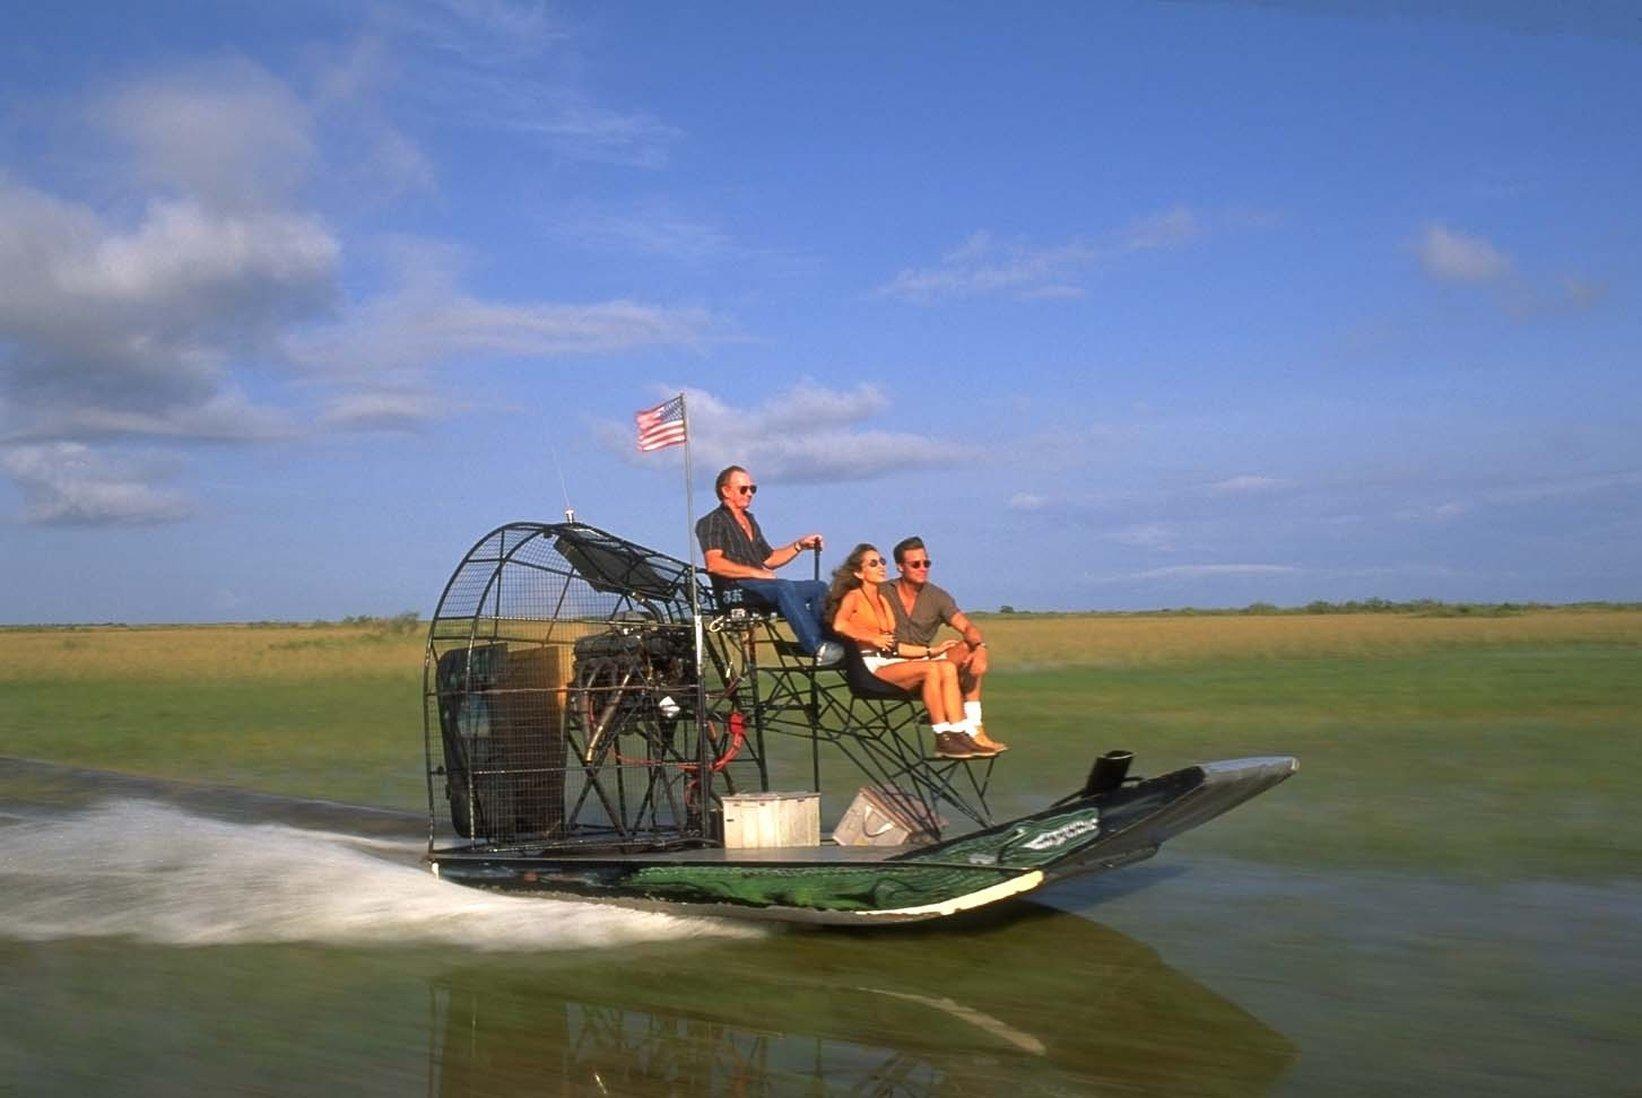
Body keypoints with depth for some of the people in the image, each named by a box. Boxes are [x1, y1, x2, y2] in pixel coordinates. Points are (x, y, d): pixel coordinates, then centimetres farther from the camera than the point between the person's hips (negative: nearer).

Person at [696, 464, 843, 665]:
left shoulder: (750, 521, 30)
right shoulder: (712, 522, 2)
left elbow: (769, 559, 31)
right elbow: (714, 564, -14)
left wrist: (799, 545, 17)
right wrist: (755, 573, -17)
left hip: (760, 584, 9)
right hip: (735, 588, -9)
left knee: (819, 587, -8)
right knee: (785, 587, -35)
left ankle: (826, 639, -26)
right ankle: (818, 648, -45)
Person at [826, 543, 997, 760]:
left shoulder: (883, 599, 26)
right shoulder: (853, 596, 4)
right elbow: (839, 624, -19)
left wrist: (931, 650, 17)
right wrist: (873, 638, -12)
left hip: (892, 661, 7)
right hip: (871, 666, -7)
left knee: (948, 668, -17)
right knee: (931, 669, -28)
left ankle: (961, 734, -27)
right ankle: (943, 739, -27)